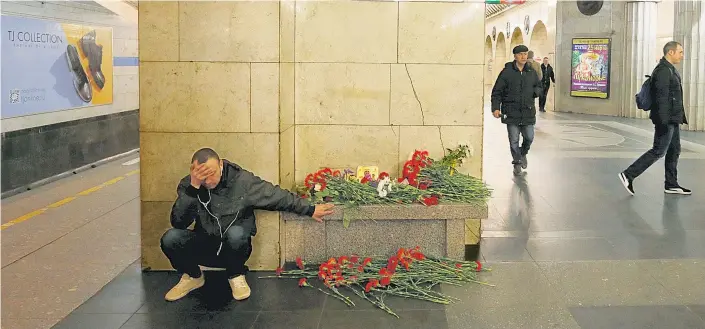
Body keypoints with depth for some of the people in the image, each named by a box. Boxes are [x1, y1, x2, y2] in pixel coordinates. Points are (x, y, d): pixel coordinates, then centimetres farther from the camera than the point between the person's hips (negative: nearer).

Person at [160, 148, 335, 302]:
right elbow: (178, 222, -23)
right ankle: (193, 277, 6)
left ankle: (236, 276, -4)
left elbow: (278, 196, -8)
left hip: (234, 247, -2)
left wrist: (310, 210, -7)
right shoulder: (188, 185, -11)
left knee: (236, 232, -36)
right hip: (203, 246, 2)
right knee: (171, 238, -25)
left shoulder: (242, 180, -16)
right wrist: (193, 188, -33)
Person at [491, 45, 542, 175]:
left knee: (529, 137, 4)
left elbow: (539, 86, 23)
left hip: (528, 112, 3)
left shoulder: (532, 72, 7)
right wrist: (495, 108, -13)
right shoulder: (507, 72, -3)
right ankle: (517, 163, 17)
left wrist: (534, 92, -1)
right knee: (514, 140, 1)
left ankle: (523, 153, 35)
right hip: (511, 112, -3)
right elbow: (497, 91, -2)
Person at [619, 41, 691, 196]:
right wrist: (664, 121, -27)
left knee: (674, 151, 12)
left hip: (673, 119, 10)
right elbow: (661, 97, -23)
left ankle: (671, 184, 19)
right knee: (659, 151, -9)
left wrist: (680, 117, 22)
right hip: (666, 119, -10)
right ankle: (628, 175, -6)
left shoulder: (671, 70, 17)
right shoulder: (663, 70, -16)